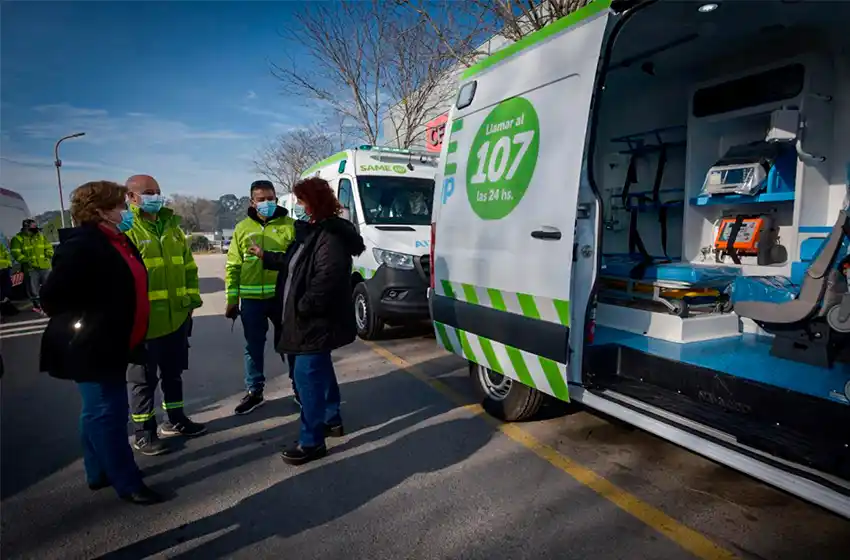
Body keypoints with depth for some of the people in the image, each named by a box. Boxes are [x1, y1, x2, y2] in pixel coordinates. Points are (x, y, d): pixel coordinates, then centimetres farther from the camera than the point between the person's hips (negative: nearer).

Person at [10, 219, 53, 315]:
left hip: (45, 266, 3)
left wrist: (48, 256, -1)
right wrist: (26, 260, -18)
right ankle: (37, 305, 12)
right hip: (30, 268, -3)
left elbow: (48, 247, 16)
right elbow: (16, 253, -8)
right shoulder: (18, 239, -2)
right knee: (34, 288, 2)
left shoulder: (41, 236, 12)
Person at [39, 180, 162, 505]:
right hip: (90, 350, -9)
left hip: (112, 346, 9)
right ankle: (127, 483, 11)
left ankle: (99, 473, 34)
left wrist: (129, 338, 15)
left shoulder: (118, 242, 10)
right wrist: (83, 326, -14)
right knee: (107, 414, 0)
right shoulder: (81, 246, -19)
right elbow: (52, 298, -21)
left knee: (99, 412, 19)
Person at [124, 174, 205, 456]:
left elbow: (189, 266, 17)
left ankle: (175, 419, 34)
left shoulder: (171, 227, 12)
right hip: (144, 320, -6)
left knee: (173, 372, 19)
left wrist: (192, 298, 11)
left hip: (176, 317, 6)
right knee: (144, 378, 7)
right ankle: (143, 433, 21)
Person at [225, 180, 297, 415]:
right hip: (251, 299, 2)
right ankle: (254, 391, 27)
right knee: (253, 347, 12)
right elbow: (232, 266, 6)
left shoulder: (290, 225, 1)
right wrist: (231, 300, 2)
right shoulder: (242, 228, 6)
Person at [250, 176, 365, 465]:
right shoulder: (312, 230, 14)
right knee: (320, 370, 21)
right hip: (311, 320, 11)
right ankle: (332, 420, 38)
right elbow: (293, 263, 26)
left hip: (318, 321, -11)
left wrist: (304, 306, -24)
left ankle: (311, 442, 5)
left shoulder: (331, 236, -21)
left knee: (307, 375, -5)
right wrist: (265, 256, 35)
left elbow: (327, 278, -32)